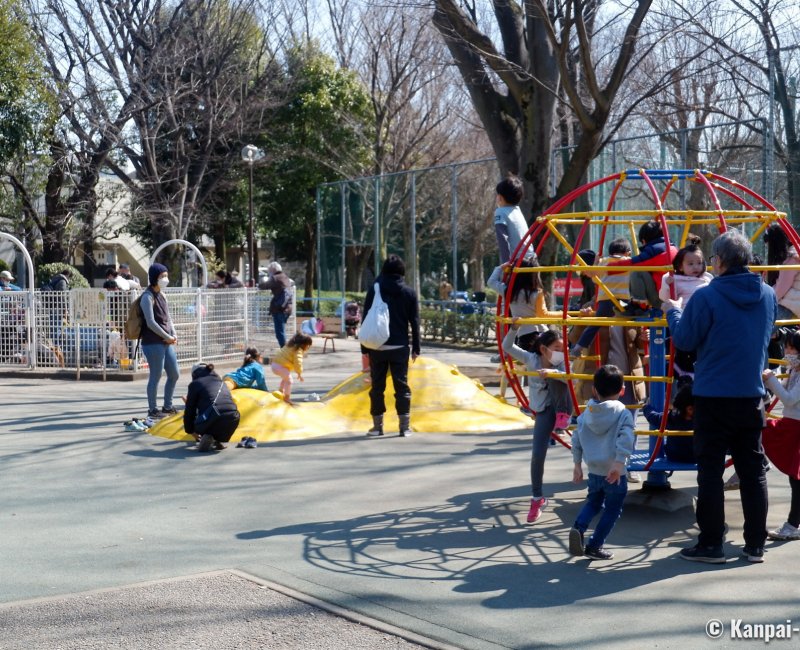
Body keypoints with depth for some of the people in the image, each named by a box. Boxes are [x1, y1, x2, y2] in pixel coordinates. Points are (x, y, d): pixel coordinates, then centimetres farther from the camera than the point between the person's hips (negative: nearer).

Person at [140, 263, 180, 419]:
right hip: (153, 343, -9)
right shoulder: (148, 297, -11)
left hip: (166, 343, 9)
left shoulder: (162, 295, 15)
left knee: (174, 374, 12)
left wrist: (174, 335, 3)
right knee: (156, 376, -3)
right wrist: (168, 337, -11)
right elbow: (151, 323, -17)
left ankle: (167, 406, 24)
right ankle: (152, 409, 7)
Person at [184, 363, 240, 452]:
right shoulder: (221, 382, 28)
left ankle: (207, 436, 1)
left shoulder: (195, 384, 14)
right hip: (233, 421, 4)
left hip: (213, 422, -4)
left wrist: (190, 431, 29)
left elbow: (190, 410, 14)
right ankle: (218, 440, 18)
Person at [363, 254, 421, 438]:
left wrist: (365, 349, 4)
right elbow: (414, 322, 1)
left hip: (377, 346, 0)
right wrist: (416, 348, 7)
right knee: (402, 385, 5)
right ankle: (404, 427, 3)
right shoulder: (409, 292, 2)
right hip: (400, 347, 0)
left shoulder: (374, 290, 0)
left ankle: (378, 426, 10)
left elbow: (366, 320, -1)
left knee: (377, 386, 7)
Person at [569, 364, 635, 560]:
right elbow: (625, 440, -25)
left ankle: (578, 528, -1)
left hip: (593, 471, 5)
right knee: (612, 511, 11)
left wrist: (577, 465, 17)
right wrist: (619, 463, -27)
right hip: (614, 474, -4)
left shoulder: (586, 413, 4)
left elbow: (576, 440, 7)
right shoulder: (623, 414, -10)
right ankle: (594, 546, 10)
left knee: (593, 502, 24)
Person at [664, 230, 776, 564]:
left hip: (713, 396, -5)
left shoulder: (706, 297, -15)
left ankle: (710, 545, 6)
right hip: (752, 395, 5)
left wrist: (673, 312, 10)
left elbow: (685, 340, -8)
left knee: (710, 471, 3)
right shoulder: (767, 295, 4)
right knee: (753, 470, 10)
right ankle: (756, 545, 16)